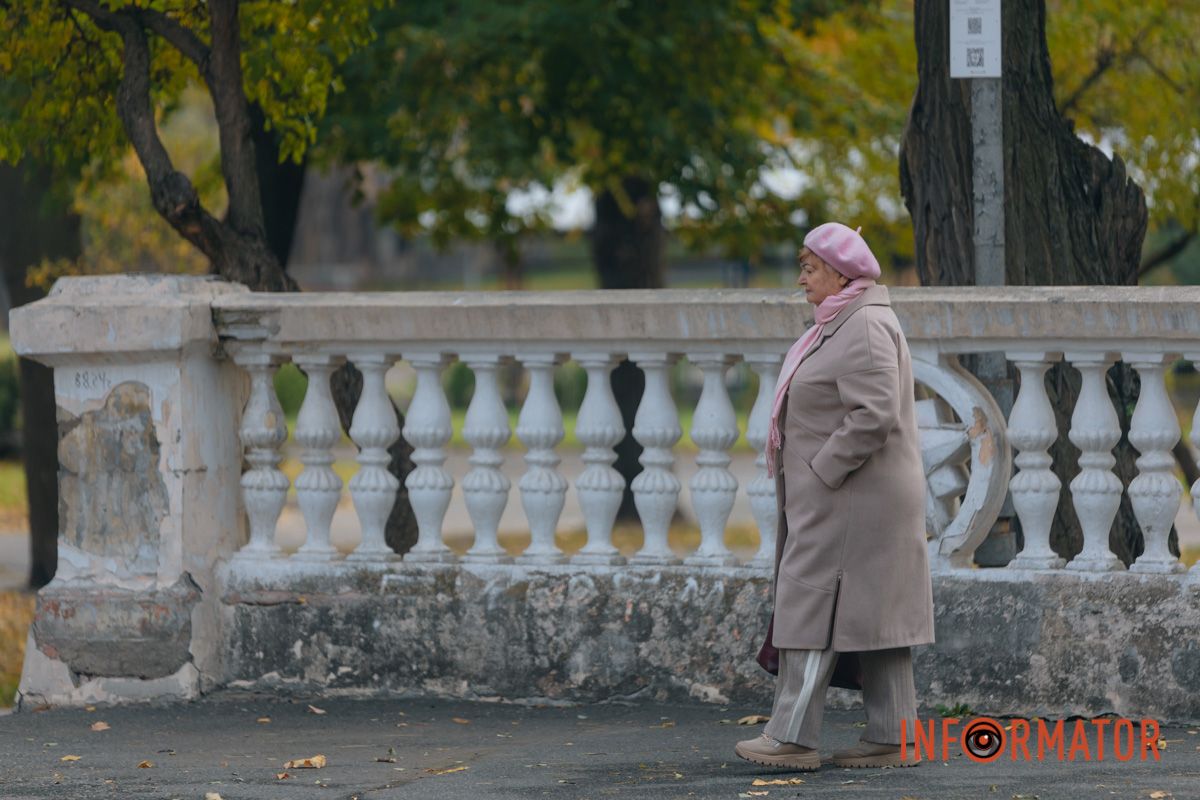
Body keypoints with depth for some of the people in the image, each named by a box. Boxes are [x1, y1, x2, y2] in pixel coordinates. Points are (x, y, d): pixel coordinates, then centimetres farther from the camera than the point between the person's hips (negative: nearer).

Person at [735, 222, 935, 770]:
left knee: (812, 605, -8)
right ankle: (890, 738, 7)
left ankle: (792, 737, -7)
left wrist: (821, 476, -20)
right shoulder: (845, 324, 16)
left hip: (849, 498, -11)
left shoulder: (864, 329, -17)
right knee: (871, 615, 8)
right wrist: (816, 481, 17)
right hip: (850, 496, 11)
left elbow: (875, 416, -26)